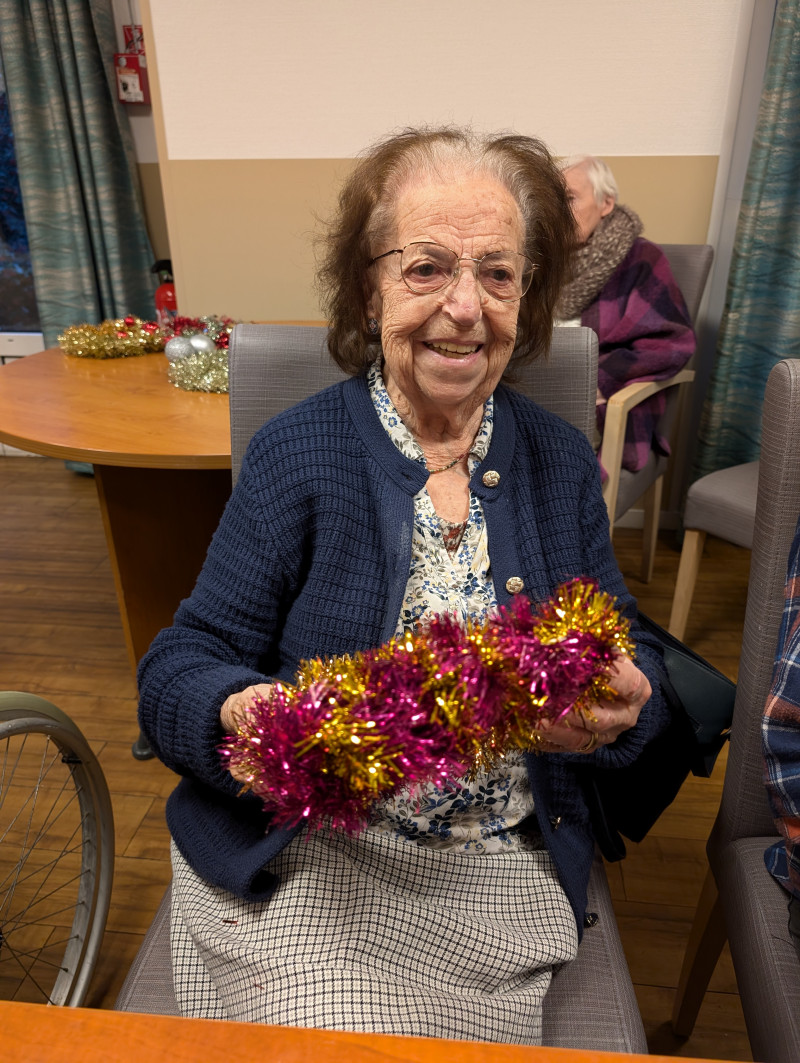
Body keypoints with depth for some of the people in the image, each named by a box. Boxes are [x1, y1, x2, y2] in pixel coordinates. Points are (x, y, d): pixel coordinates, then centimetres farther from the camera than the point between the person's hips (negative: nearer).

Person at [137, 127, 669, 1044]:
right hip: (302, 858, -2)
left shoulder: (562, 463, 3)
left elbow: (630, 656, 7)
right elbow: (184, 665, -5)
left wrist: (621, 707, -16)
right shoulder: (296, 453, -7)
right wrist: (239, 717, -27)